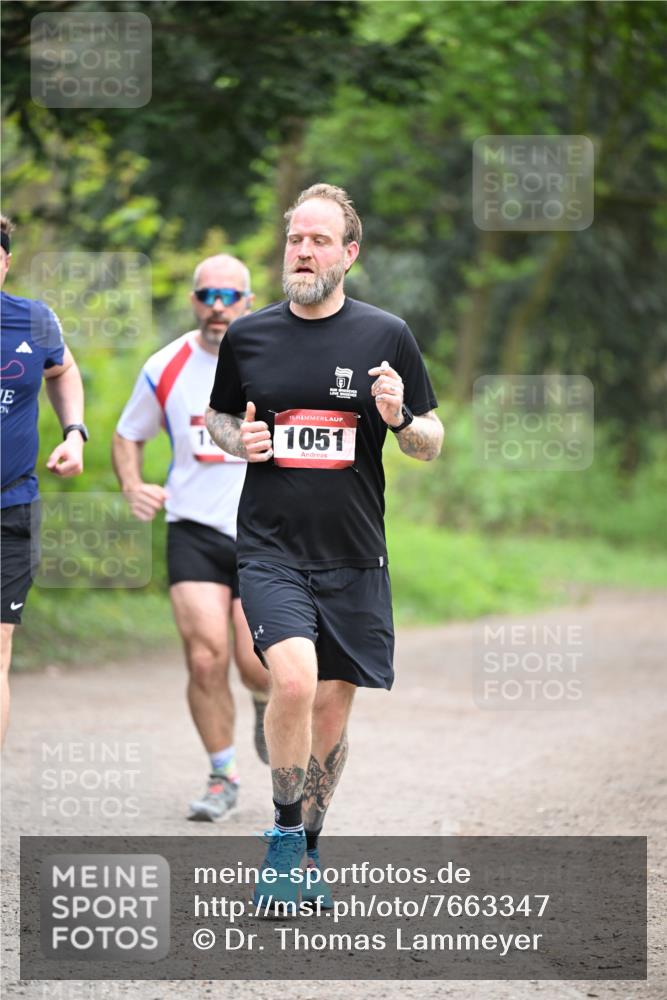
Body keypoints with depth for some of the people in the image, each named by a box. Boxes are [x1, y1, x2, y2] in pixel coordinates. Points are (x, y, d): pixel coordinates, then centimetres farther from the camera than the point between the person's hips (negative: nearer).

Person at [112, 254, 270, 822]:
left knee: (256, 665, -6)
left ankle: (267, 703, 33)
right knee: (206, 659, -13)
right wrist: (132, 486, -4)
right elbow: (128, 436, 14)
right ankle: (223, 777, 6)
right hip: (193, 531, 1)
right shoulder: (166, 369, 0)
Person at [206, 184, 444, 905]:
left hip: (354, 558, 1)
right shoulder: (248, 337, 4)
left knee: (333, 703, 7)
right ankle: (285, 834, -5)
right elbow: (215, 417, 19)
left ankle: (306, 850, 25)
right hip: (270, 548, -1)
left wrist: (400, 419, -15)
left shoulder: (387, 337, 2)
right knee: (294, 680, -22)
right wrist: (239, 438, -4)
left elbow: (431, 445, 7)